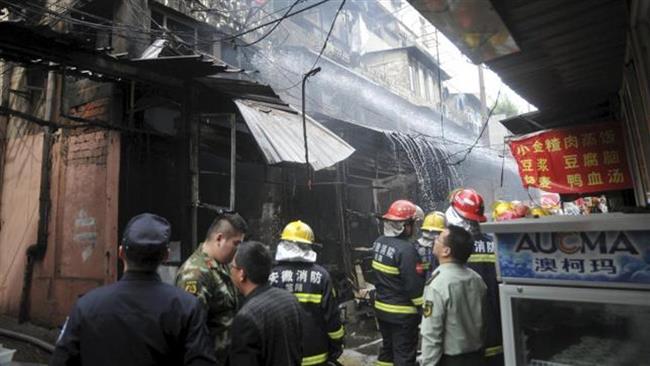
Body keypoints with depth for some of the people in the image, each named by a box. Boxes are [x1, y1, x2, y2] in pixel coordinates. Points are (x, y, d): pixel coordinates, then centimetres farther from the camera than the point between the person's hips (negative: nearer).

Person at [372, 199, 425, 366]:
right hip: (402, 312, -7)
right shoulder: (406, 249, -25)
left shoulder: (378, 242, 0)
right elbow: (414, 285, -22)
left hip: (382, 307, 8)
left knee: (387, 347, 22)